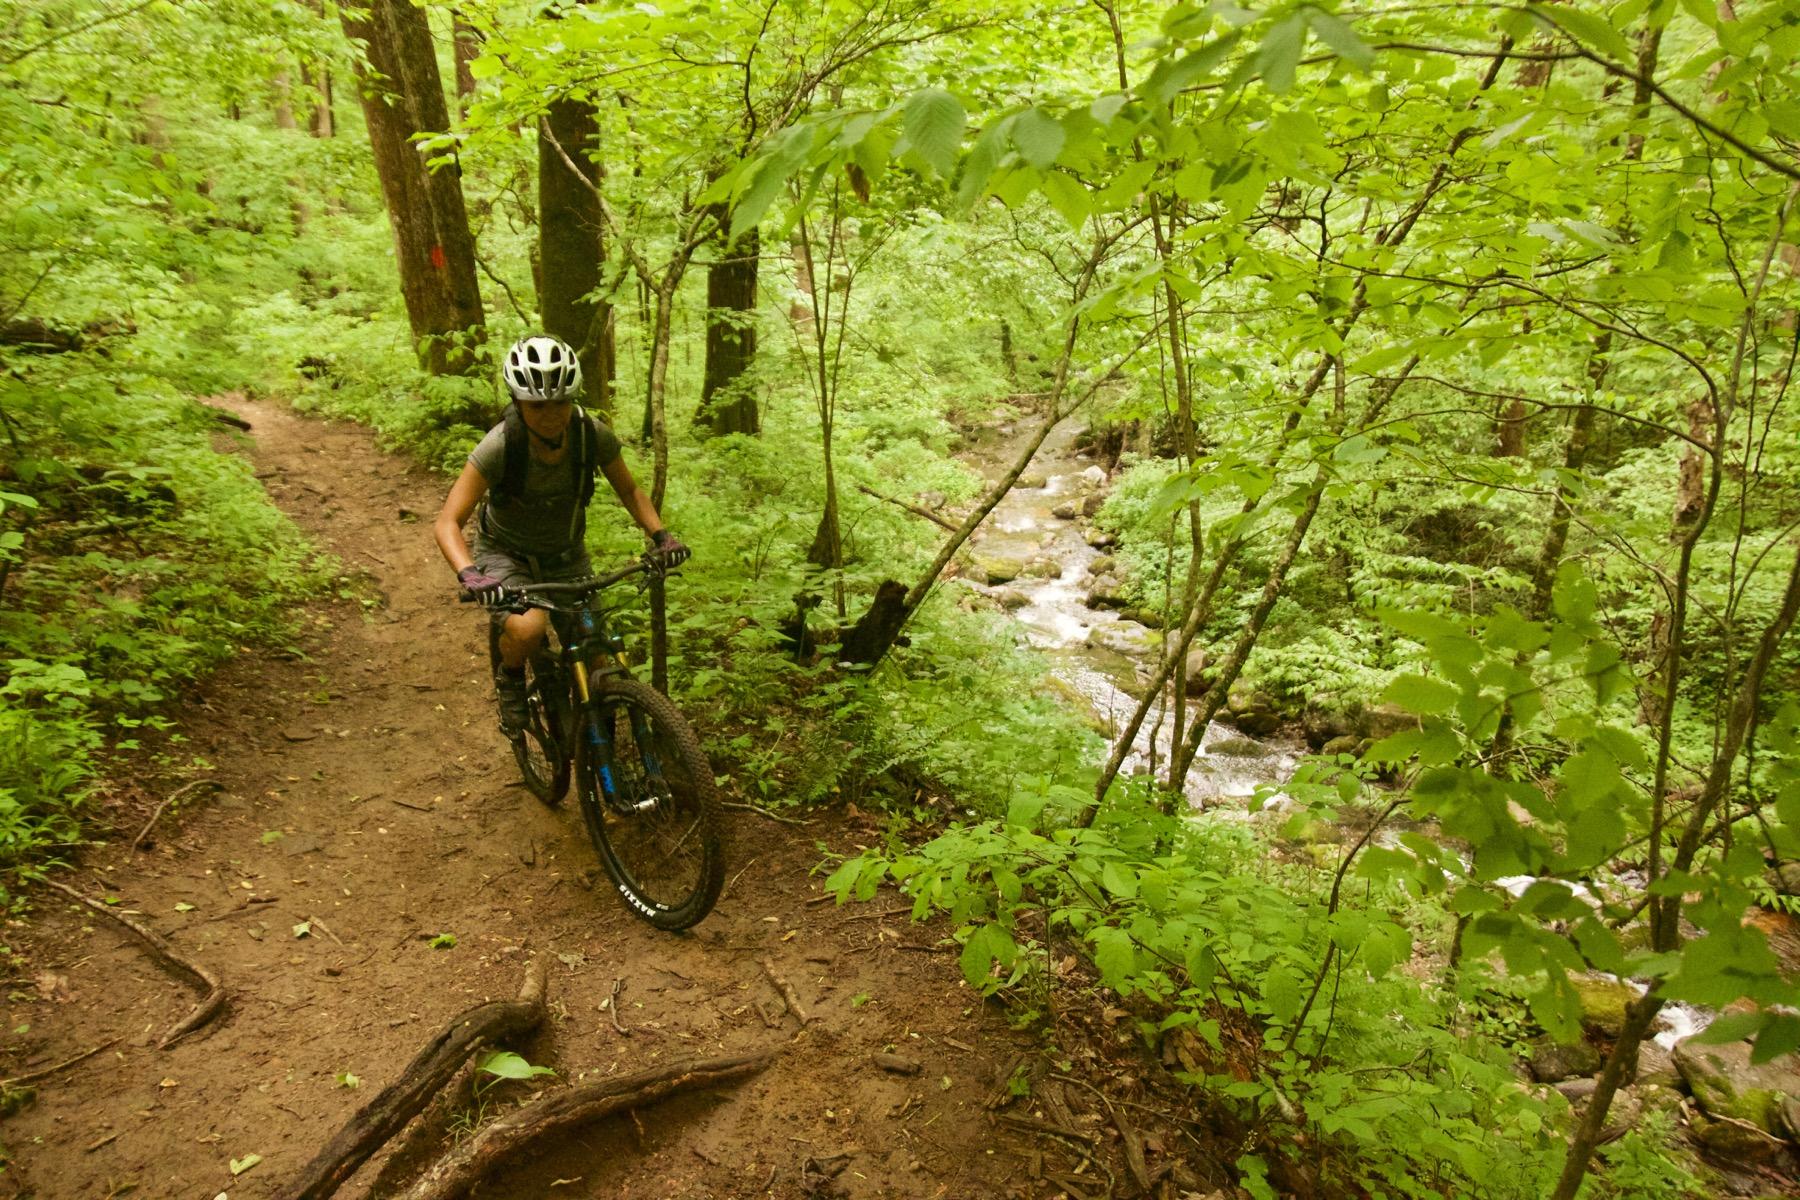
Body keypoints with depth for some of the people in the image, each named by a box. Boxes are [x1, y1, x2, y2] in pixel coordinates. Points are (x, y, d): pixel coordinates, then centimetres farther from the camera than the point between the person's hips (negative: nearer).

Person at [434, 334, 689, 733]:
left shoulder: (593, 435, -21)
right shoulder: (500, 445, -29)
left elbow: (629, 491, -3)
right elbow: (447, 523, -29)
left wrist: (660, 535, -20)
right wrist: (468, 575, -47)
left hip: (566, 556, 3)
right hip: (505, 554, -3)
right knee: (527, 629, -34)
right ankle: (509, 678, 2)